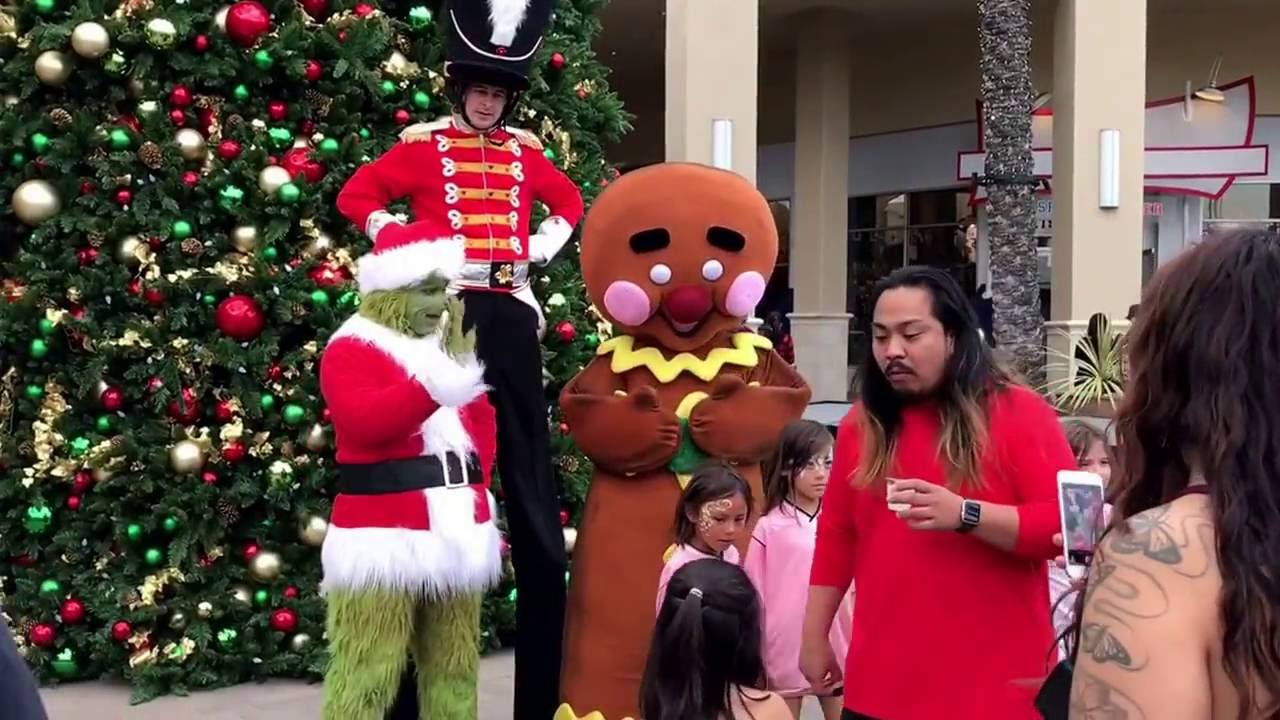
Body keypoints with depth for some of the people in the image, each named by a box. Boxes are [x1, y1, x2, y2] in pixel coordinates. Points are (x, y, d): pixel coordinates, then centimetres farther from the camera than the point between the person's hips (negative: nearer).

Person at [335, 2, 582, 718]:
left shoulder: (523, 149, 14)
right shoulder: (423, 144, 3)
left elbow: (570, 200, 28)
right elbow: (356, 195, 1)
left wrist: (543, 247, 12)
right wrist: (411, 246, -6)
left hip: (513, 313, 4)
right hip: (449, 310, -4)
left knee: (531, 467, 5)